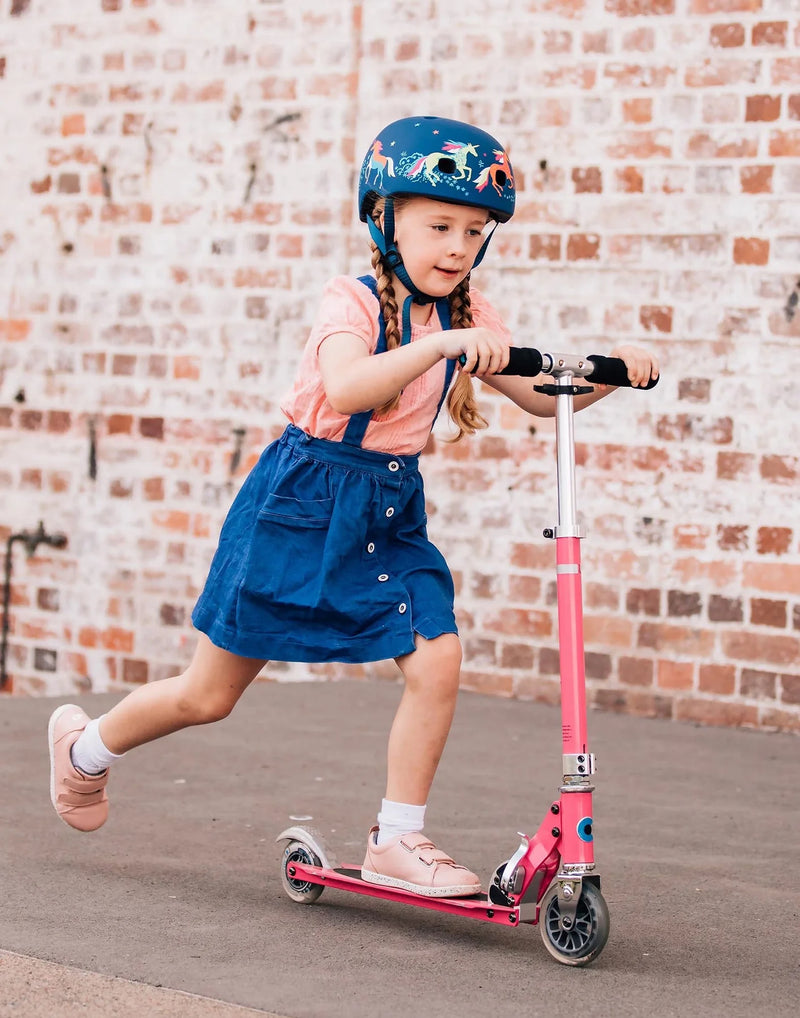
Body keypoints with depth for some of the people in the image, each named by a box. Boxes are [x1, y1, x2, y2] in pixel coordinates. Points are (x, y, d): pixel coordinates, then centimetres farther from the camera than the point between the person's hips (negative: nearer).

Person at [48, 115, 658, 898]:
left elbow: (541, 397, 3)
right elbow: (344, 391, -37)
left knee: (437, 662, -16)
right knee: (211, 693, 5)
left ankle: (397, 840, -2)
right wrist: (438, 344, -48)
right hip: (303, 503, -6)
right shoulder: (351, 303, -18)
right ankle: (84, 747, 32)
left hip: (389, 517, 6)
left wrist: (611, 371, -15)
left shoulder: (467, 318, 2)